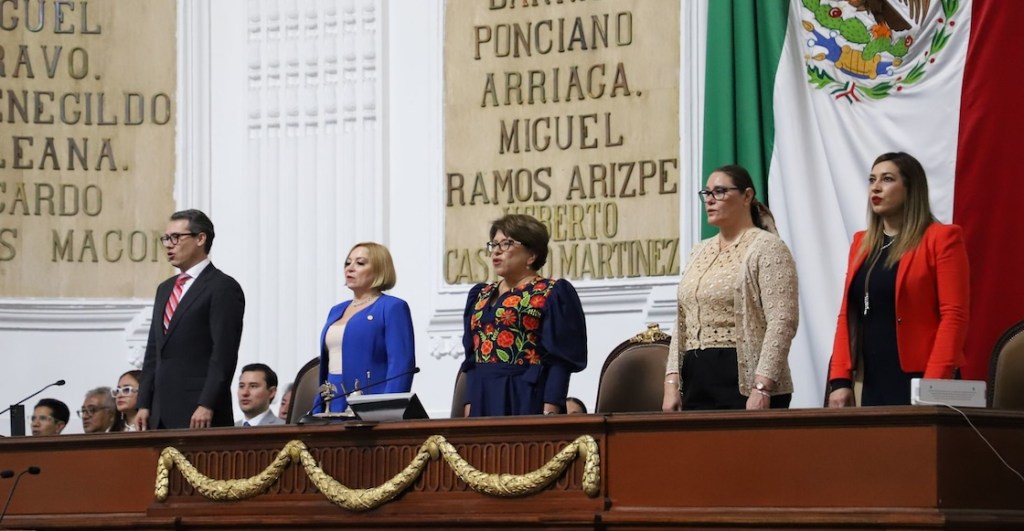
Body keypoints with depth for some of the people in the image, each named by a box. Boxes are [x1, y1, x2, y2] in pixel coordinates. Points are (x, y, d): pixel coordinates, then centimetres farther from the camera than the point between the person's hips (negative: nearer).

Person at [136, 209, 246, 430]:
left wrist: (207, 406, -19)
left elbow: (224, 354, -12)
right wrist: (144, 404, 12)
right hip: (162, 414, 7)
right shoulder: (165, 289, 21)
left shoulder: (223, 287, -4)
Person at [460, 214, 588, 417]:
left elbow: (560, 360, -9)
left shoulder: (553, 294, -2)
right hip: (483, 402, 6)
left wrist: (550, 412, -17)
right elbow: (472, 358, 17)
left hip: (529, 400, -6)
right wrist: (469, 406, 7)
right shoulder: (480, 296, 17)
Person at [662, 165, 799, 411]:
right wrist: (672, 383, 8)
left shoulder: (766, 248, -4)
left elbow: (782, 322, -13)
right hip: (696, 383, 7)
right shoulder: (699, 252, 18)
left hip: (746, 381, -6)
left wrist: (761, 388, -21)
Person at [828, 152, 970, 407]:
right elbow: (847, 316, 13)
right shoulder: (861, 243, 16)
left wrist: (932, 386, -18)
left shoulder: (941, 238, -3)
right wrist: (840, 380, 2)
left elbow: (954, 315, -10)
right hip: (872, 385, 6)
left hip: (918, 384, -6)